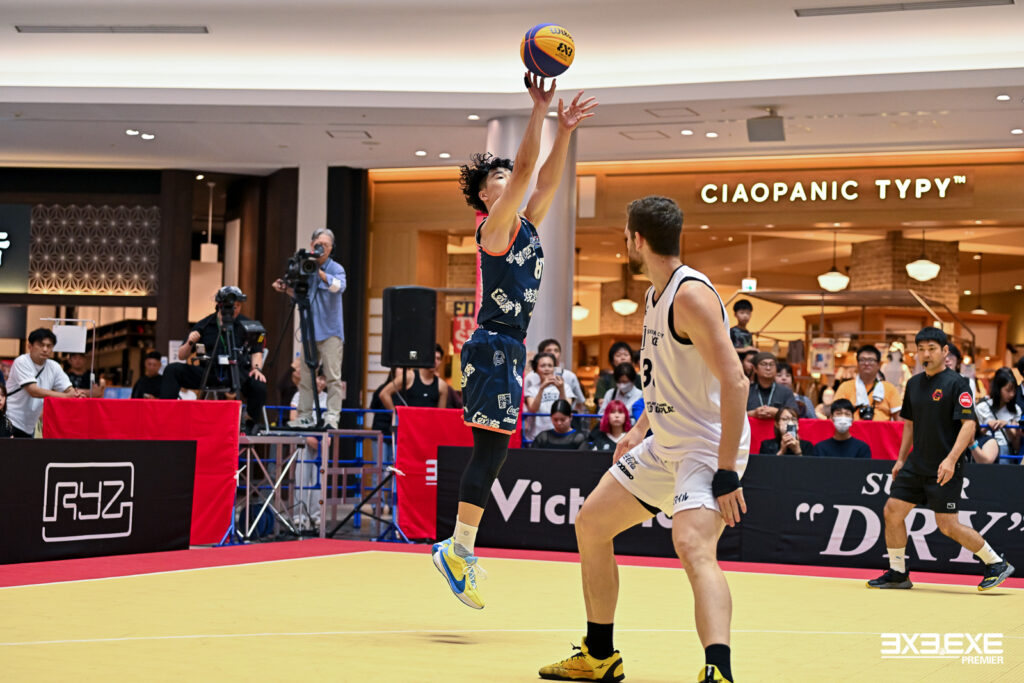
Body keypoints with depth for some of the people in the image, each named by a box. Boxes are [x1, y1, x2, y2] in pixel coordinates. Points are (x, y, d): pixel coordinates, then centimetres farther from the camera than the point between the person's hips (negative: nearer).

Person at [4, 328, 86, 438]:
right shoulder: (21, 362, -13)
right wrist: (65, 396, -29)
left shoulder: (54, 367, 4)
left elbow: (69, 389, 2)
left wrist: (76, 394, -24)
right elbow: (33, 391, -23)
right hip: (11, 423, -6)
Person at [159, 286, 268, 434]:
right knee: (172, 370, -18)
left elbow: (257, 351, 4)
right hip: (208, 372, 2)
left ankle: (250, 426, -5)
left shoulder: (245, 325, 3)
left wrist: (256, 367, -16)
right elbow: (182, 356, 8)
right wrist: (190, 343, -14)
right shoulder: (204, 325, 5)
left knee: (259, 387, -32)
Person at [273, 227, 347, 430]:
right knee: (305, 375, 6)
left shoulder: (336, 268, -4)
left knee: (333, 376, -8)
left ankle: (332, 417, -8)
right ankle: (305, 416, 12)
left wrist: (319, 272, -38)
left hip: (331, 331, -5)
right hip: (310, 330, 5)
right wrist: (286, 288, 5)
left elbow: (339, 286, -26)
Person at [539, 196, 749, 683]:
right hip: (666, 445, 10)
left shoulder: (691, 293, -20)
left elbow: (734, 382, -27)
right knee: (590, 523, 15)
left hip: (709, 447, -10)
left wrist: (727, 473, -30)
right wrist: (641, 428, 18)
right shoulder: (656, 294, 11)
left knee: (692, 546, -33)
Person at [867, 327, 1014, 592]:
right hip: (916, 466, 7)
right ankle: (897, 573, 14)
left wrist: (951, 459, -27)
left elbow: (969, 424, -17)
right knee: (892, 512, 2)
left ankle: (996, 564, 11)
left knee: (947, 525, -7)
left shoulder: (957, 383, -10)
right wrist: (901, 458, 19)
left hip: (945, 470, -7)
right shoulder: (914, 384, 12)